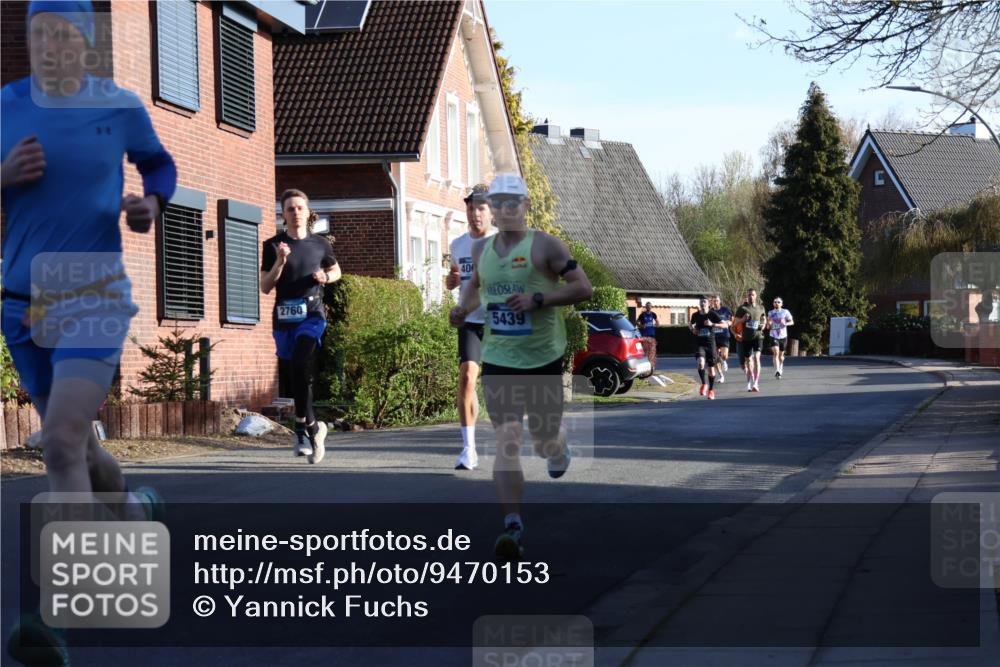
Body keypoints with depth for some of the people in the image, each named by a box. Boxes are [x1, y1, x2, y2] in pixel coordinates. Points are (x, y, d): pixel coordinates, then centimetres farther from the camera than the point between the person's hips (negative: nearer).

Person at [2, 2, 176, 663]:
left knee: (62, 443, -18)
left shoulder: (122, 106, -2)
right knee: (74, 442, 16)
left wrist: (149, 204, -5)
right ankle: (134, 510, 48)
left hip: (96, 294, -4)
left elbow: (160, 165, 16)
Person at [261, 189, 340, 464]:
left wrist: (326, 277, 2)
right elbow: (265, 287, 0)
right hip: (283, 317, 2)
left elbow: (336, 270, 24)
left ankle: (303, 429, -11)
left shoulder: (320, 244, 7)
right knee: (298, 376, 9)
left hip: (312, 314, -2)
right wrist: (280, 262, -15)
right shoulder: (273, 246, 4)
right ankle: (312, 427, 24)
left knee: (300, 367, -22)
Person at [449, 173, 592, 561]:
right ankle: (512, 526, -11)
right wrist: (464, 308, 6)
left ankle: (557, 446, 49)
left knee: (544, 442, 10)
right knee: (506, 442, -10)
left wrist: (538, 299, -21)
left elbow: (584, 288, -10)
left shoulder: (544, 245, -8)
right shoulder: (481, 249, 7)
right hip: (497, 359, 2)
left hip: (544, 358, -2)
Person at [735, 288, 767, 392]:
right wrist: (743, 319, -16)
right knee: (748, 360, 10)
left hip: (758, 336, -1)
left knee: (756, 358, -17)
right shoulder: (742, 308, 2)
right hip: (746, 337, 1)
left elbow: (763, 319, 25)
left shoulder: (761, 308, 9)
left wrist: (763, 325, 3)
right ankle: (750, 381, 28)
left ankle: (756, 383, -22)